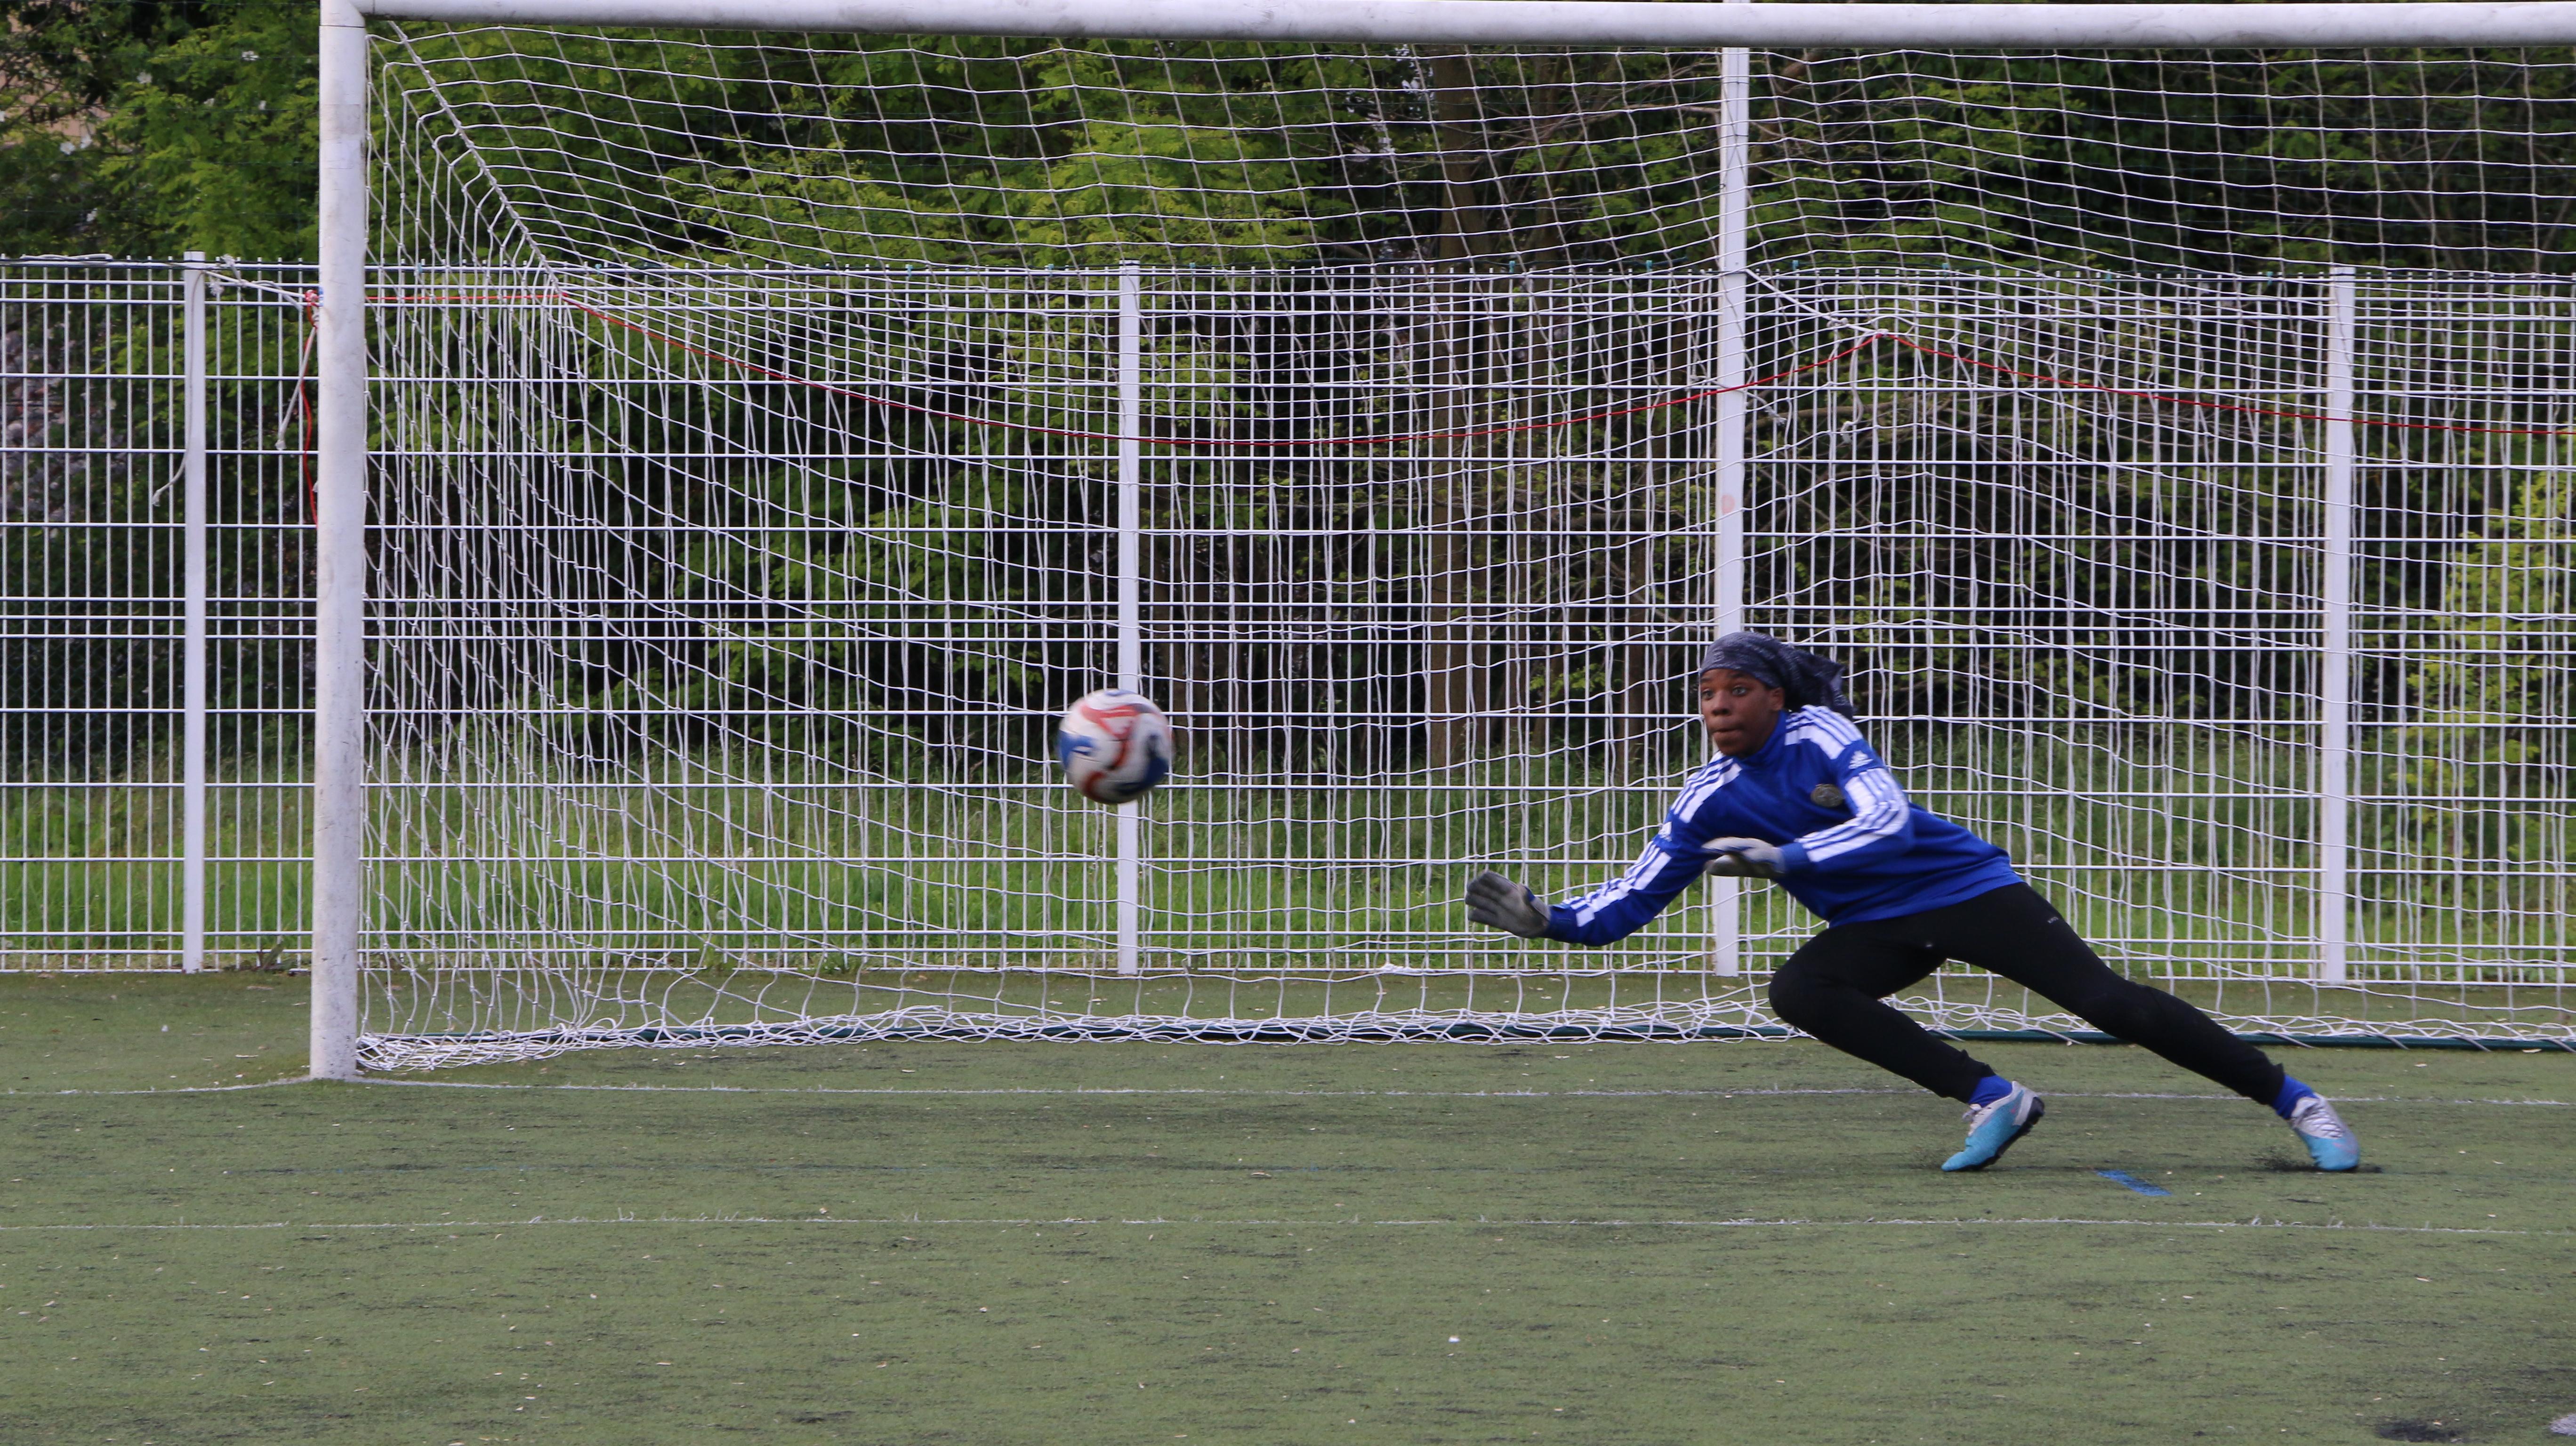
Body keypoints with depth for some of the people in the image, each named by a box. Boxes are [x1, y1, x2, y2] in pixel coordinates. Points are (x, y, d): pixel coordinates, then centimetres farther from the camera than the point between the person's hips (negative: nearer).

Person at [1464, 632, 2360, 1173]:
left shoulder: (1816, 733, -17)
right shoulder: (1710, 802, -2)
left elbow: (1888, 822, -29)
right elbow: (1630, 903, -3)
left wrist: (1781, 859, -37)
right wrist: (1546, 920, -20)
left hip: (1966, 888, -5)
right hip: (1882, 931, 5)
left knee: (2106, 1001, -14)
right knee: (1798, 990, -24)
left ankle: (2293, 1101, -4)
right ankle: (1990, 1100, -19)